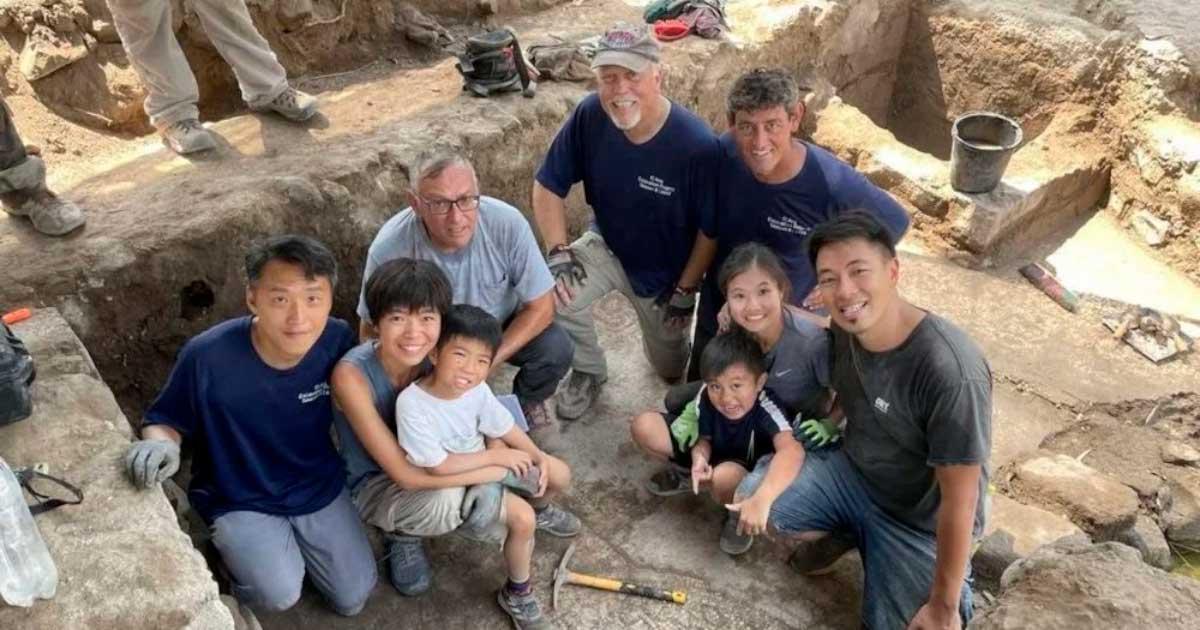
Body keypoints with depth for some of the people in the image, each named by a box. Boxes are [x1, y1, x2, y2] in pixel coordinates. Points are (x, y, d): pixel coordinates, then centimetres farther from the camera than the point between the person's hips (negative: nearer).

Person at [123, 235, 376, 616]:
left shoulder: (338, 341, -21)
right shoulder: (207, 357, -30)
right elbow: (166, 420, -12)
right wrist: (161, 444, -34)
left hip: (319, 488, 3)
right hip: (239, 500, -3)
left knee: (353, 599, 8)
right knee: (279, 594, -23)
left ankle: (292, 541, 35)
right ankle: (235, 547, 12)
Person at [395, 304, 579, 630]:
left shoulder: (477, 390, -18)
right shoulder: (412, 404, -35)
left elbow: (506, 428, -1)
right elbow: (439, 466, -30)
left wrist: (539, 457, -15)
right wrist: (496, 456, -23)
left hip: (483, 463, 6)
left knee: (560, 474, 5)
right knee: (522, 518, -22)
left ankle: (538, 508, 41)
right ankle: (517, 594, 4)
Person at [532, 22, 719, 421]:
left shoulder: (697, 144, -32)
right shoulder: (589, 117, -23)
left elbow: (711, 229, -19)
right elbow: (548, 187, -11)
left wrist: (685, 292, -13)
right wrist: (559, 252, -21)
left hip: (667, 271, -1)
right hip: (608, 248, 2)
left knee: (670, 370, 15)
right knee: (552, 294, -27)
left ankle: (664, 331, 53)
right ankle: (589, 371, 5)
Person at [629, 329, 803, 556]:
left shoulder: (766, 407, -39)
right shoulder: (707, 397, -25)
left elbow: (792, 450, -56)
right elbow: (704, 438, -7)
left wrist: (761, 499, -69)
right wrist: (699, 458, -32)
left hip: (746, 467, -4)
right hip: (713, 453, 4)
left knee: (725, 476, -42)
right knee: (643, 426, -14)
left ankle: (737, 515, -5)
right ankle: (686, 474, 13)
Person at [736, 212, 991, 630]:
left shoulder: (952, 373, -35)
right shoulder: (846, 327, -14)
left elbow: (959, 501, -26)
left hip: (919, 522, -5)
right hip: (852, 473, 5)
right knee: (752, 498, -10)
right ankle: (842, 535, 15)